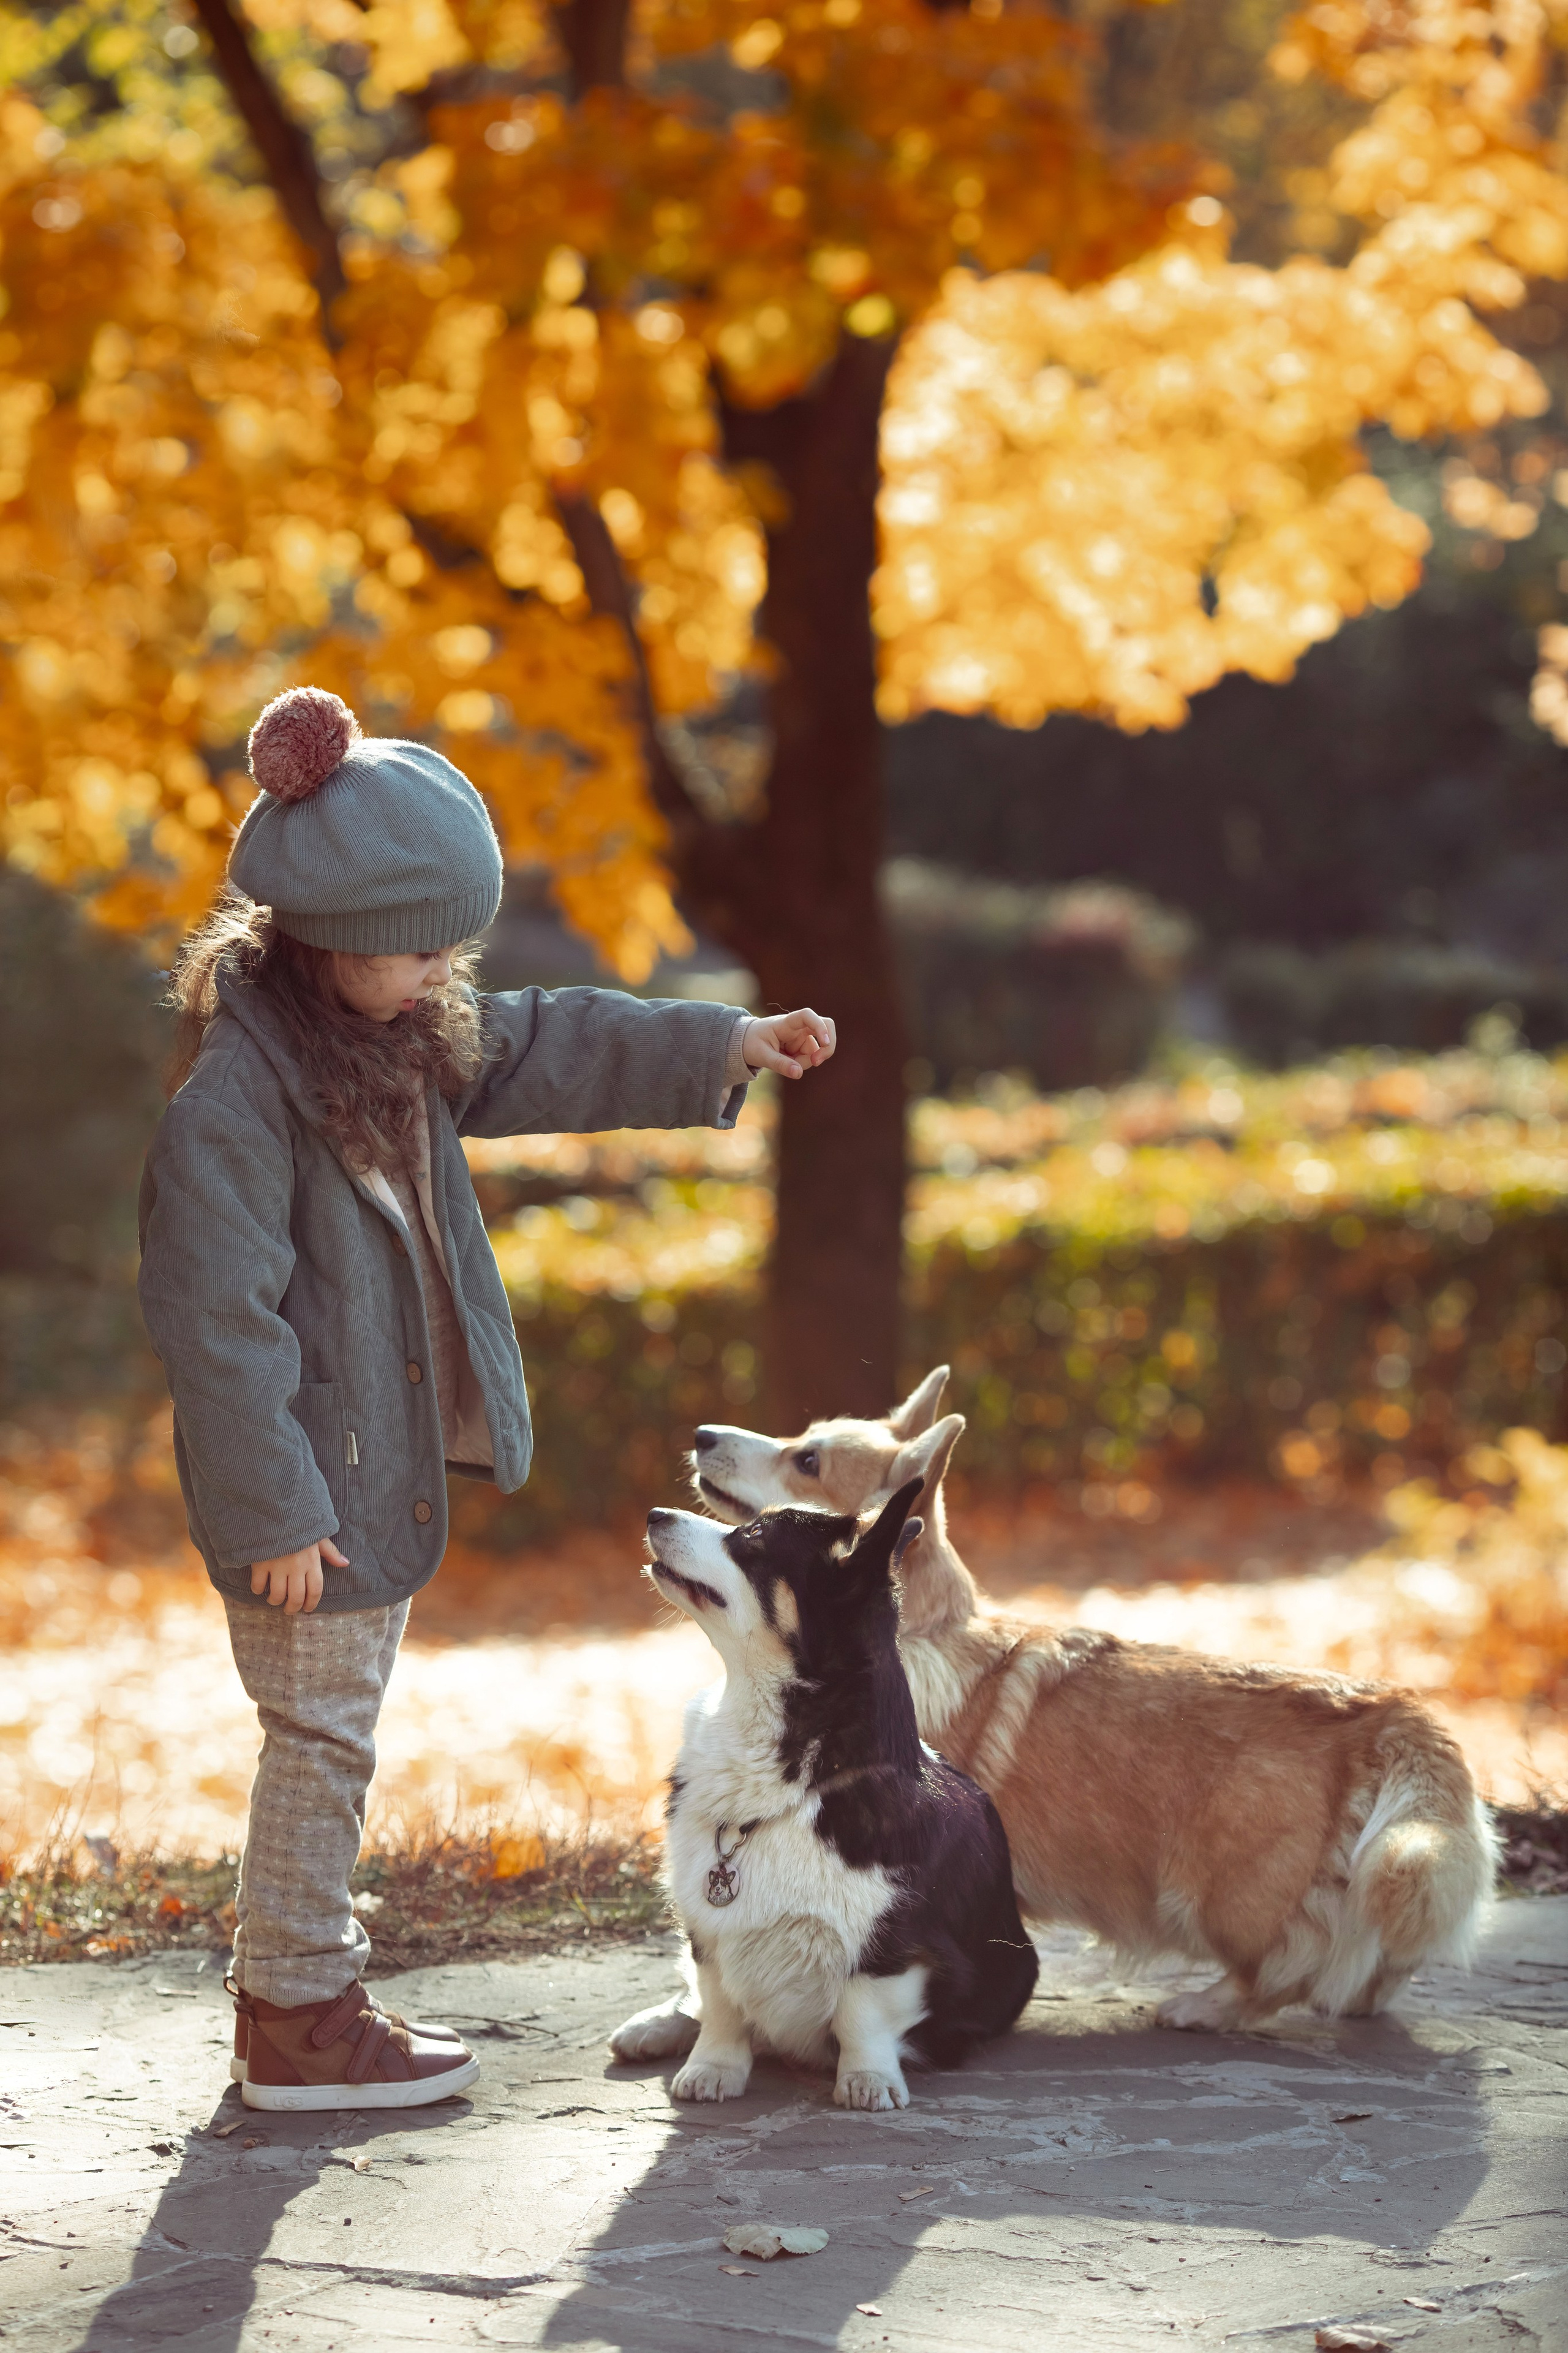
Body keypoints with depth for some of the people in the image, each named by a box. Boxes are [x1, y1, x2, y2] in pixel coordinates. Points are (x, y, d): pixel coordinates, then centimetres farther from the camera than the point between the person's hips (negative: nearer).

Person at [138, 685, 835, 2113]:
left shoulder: (405, 1034, 4)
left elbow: (546, 1051, 20)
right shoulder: (235, 1093, -24)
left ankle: (300, 1989, 28)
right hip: (308, 1484, -9)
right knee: (323, 1738, -1)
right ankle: (299, 2023, 10)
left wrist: (723, 1046, 13)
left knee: (335, 1737, 17)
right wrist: (273, 1513, -22)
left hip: (385, 1462, 9)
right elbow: (216, 1317, -24)